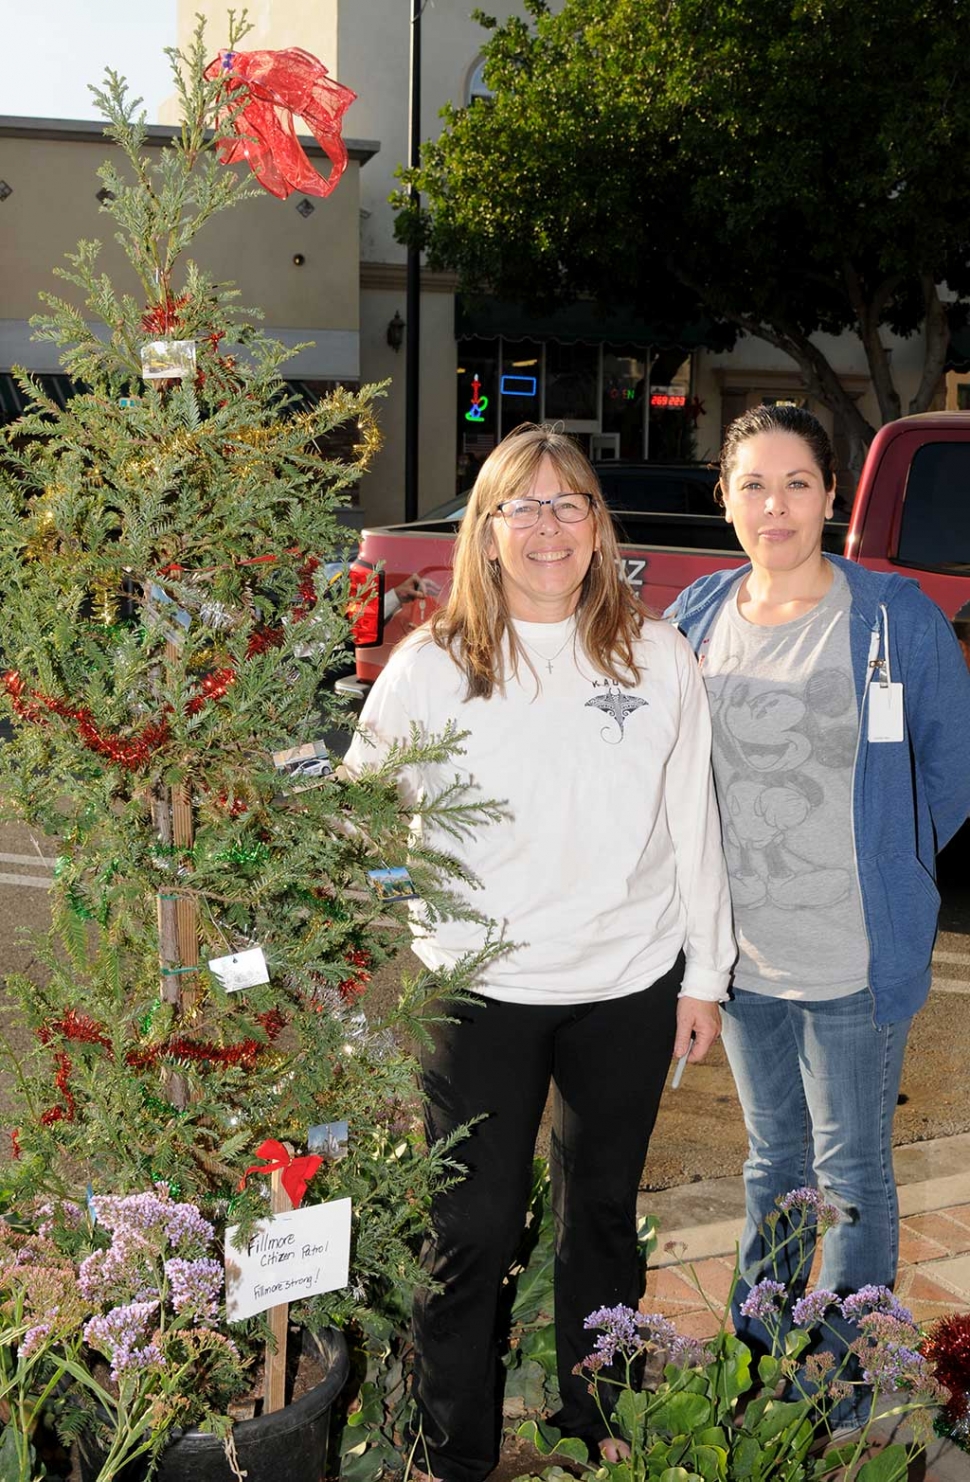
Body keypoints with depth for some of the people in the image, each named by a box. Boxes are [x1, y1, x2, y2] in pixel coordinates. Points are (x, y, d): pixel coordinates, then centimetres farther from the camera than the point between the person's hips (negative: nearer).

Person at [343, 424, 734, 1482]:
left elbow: (692, 819, 4)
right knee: (473, 1229, 5)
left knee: (603, 1211, 18)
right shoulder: (433, 663, -5)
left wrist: (704, 971, 4)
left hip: (629, 986, 2)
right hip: (485, 988, -2)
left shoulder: (655, 653, 0)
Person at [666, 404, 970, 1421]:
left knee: (851, 1174, 9)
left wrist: (888, 870, 3)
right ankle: (756, 1352, 37)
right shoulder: (696, 619, 1)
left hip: (854, 958, -4)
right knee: (772, 1158, 21)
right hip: (740, 949, 4)